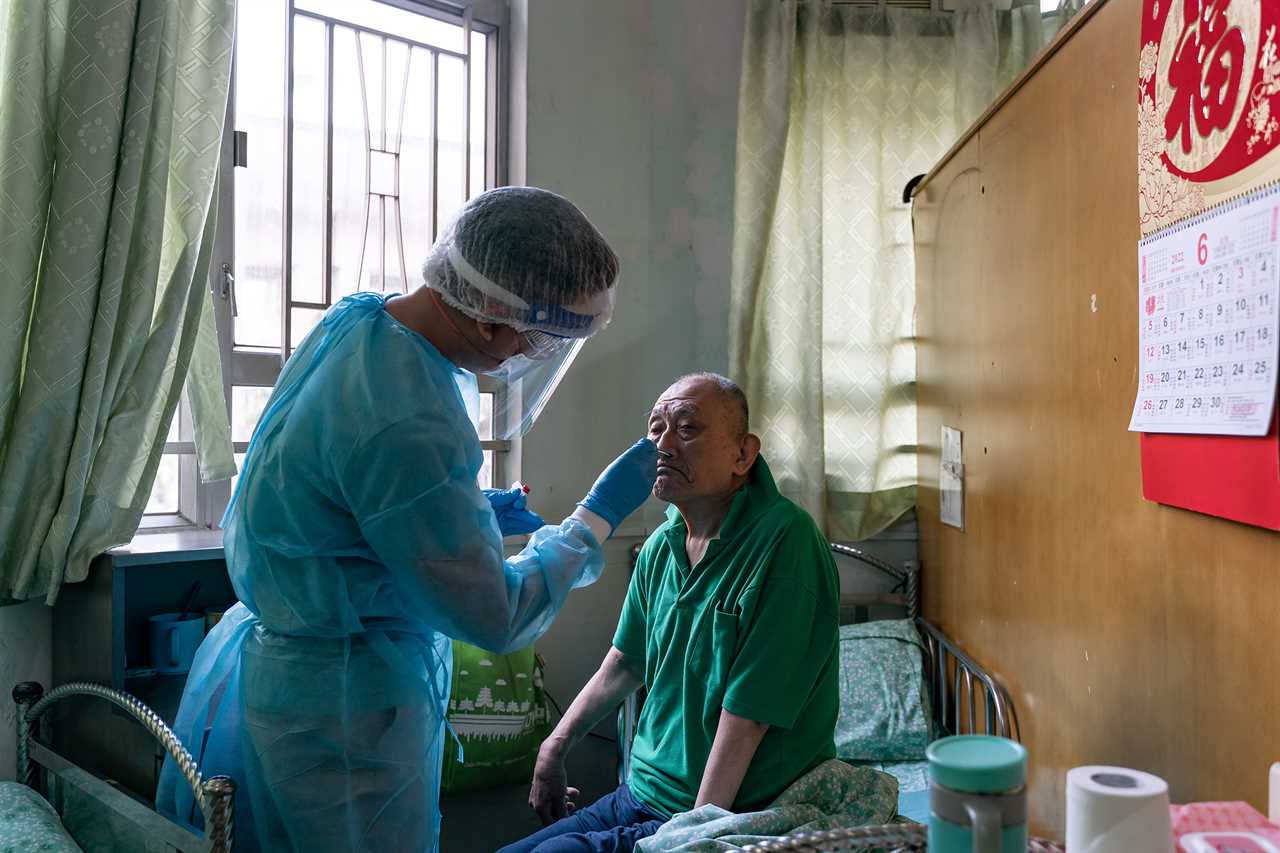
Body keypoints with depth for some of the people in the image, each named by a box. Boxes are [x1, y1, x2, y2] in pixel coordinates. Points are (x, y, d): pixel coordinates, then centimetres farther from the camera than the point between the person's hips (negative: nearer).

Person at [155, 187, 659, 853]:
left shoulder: (356, 318, -5)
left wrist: (468, 513, 4)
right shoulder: (408, 428, -34)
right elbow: (497, 619, -23)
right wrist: (600, 515, -13)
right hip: (339, 711, -9)